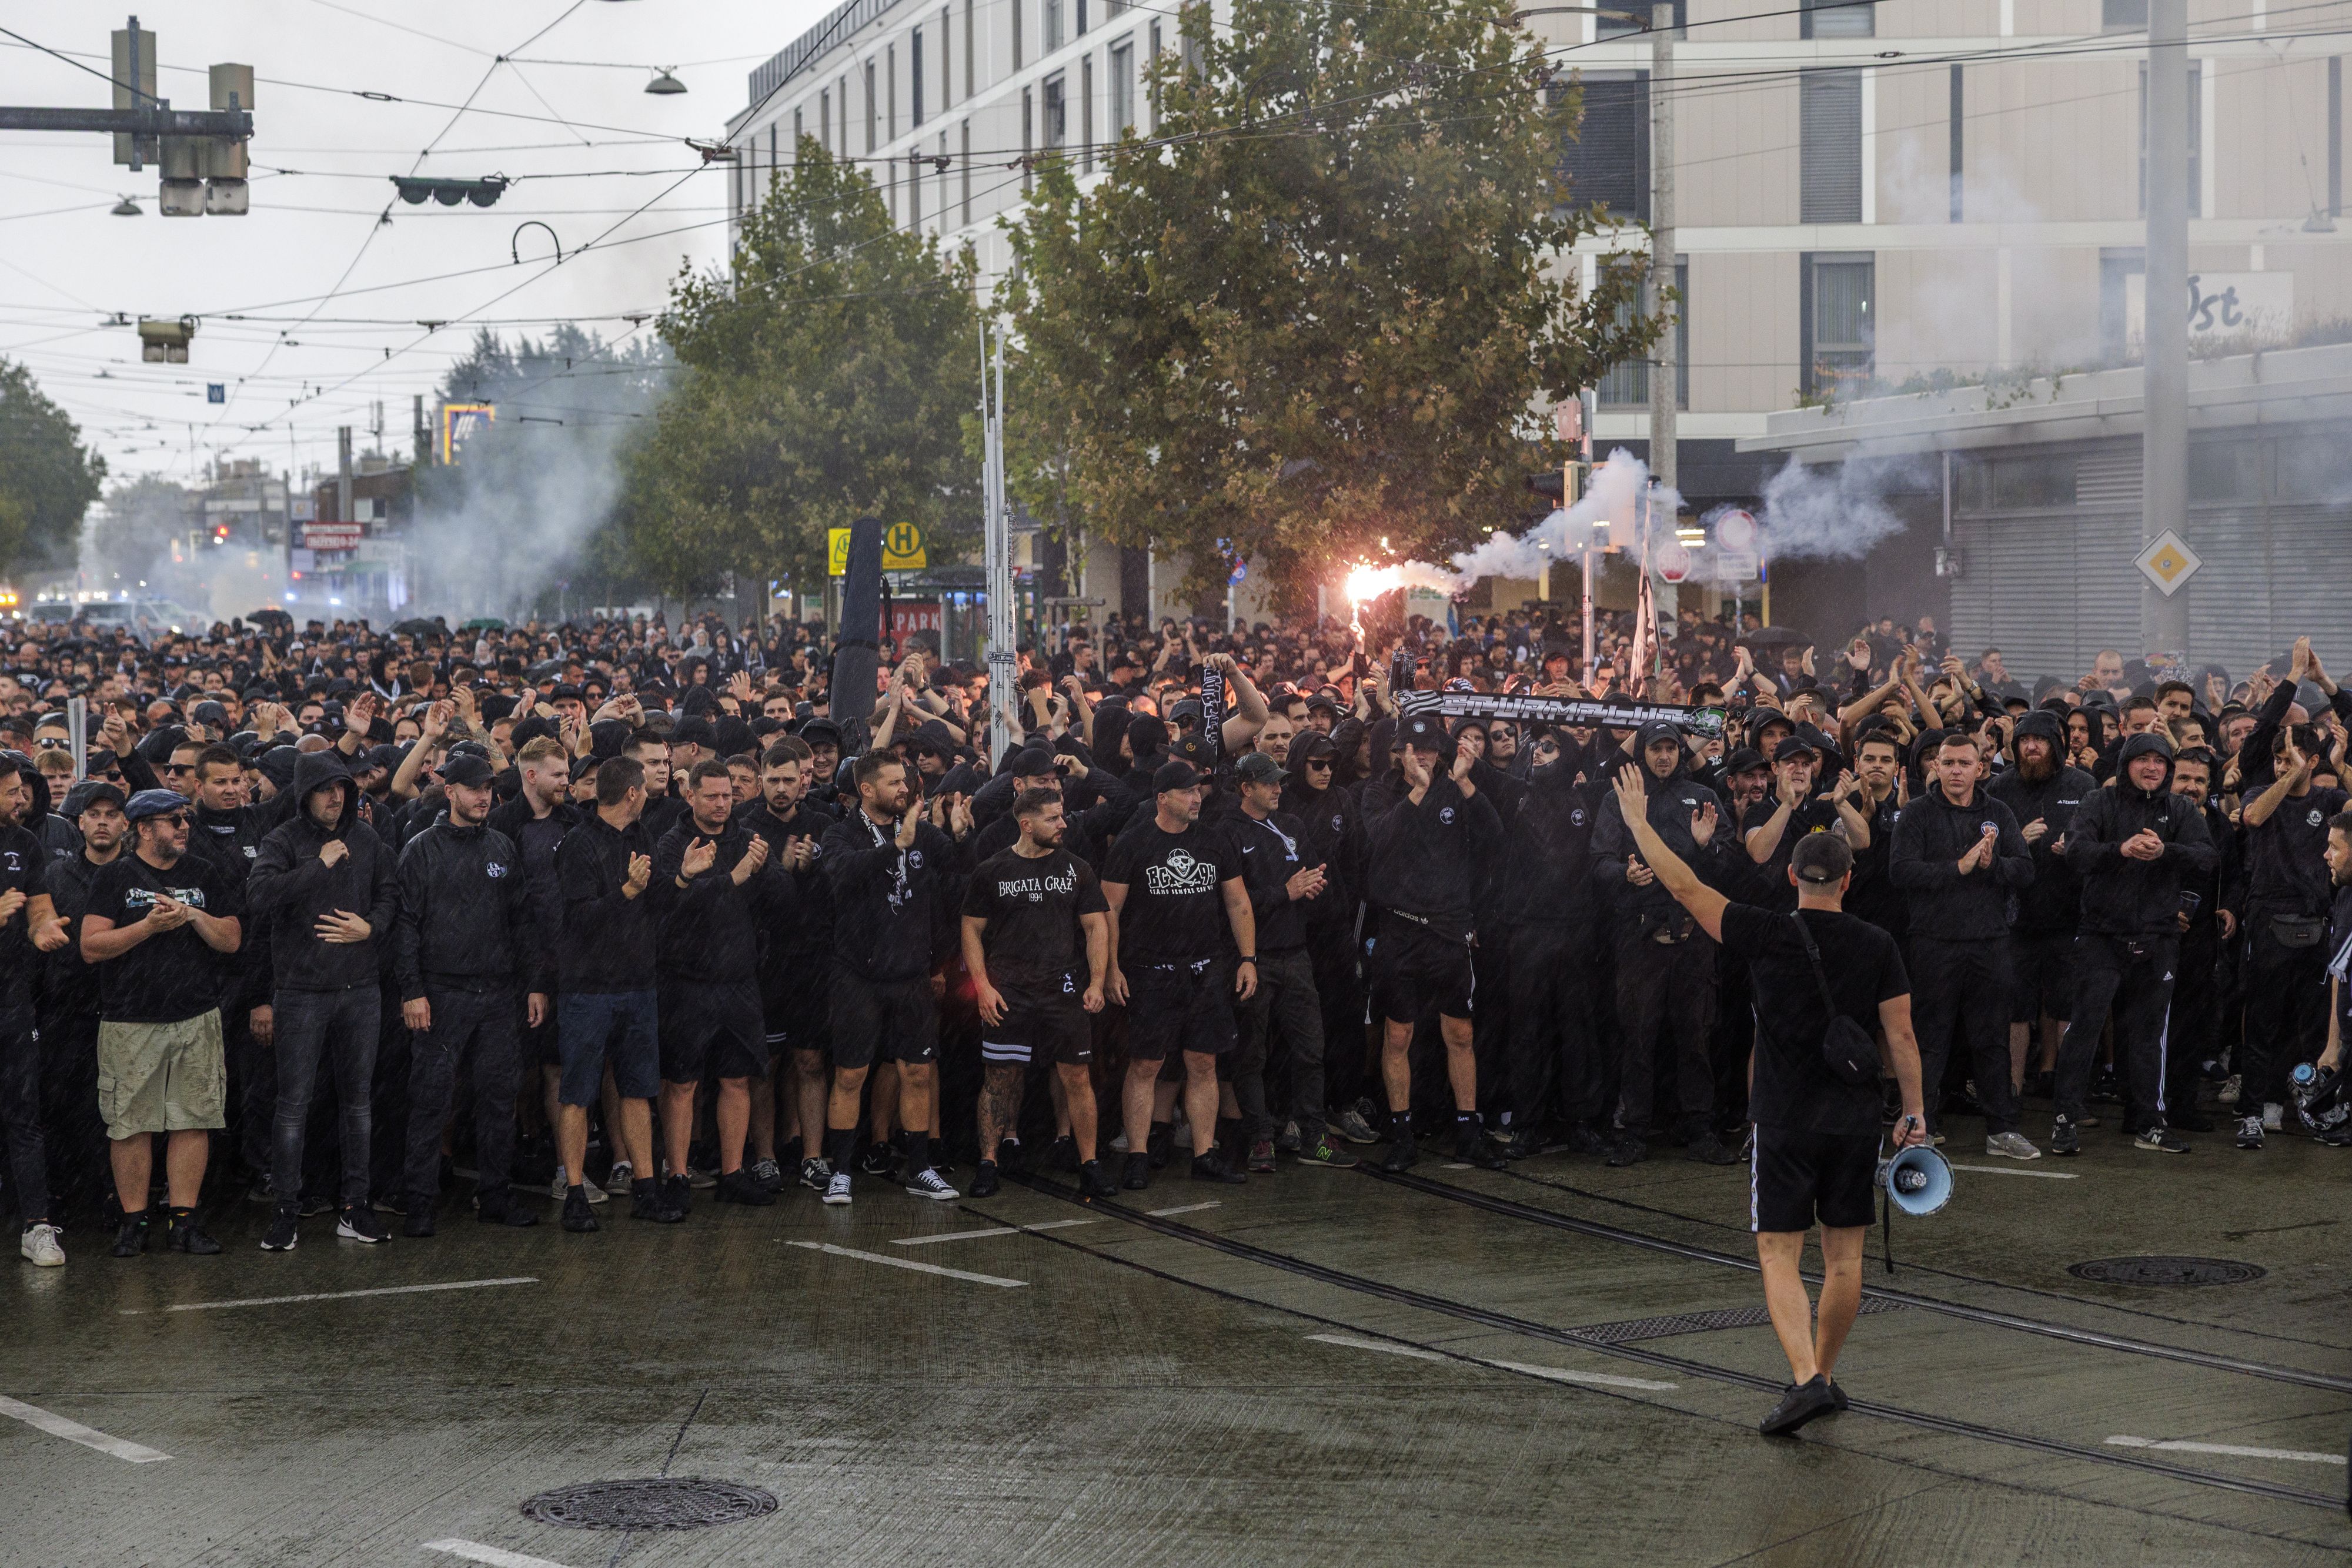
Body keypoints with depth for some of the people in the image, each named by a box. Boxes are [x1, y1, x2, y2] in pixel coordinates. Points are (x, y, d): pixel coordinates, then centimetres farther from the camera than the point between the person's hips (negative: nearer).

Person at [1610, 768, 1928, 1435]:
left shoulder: (1768, 935, -8)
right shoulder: (1878, 947, -1)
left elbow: (1686, 888, -4)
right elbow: (1901, 1037, -1)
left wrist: (1637, 821, 4)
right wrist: (1914, 1111, 9)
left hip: (1784, 1122, -3)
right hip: (1856, 1121, 3)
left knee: (1780, 1255, -1)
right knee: (1844, 1256, 13)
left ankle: (1806, 1378, -17)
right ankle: (1824, 1375, 23)